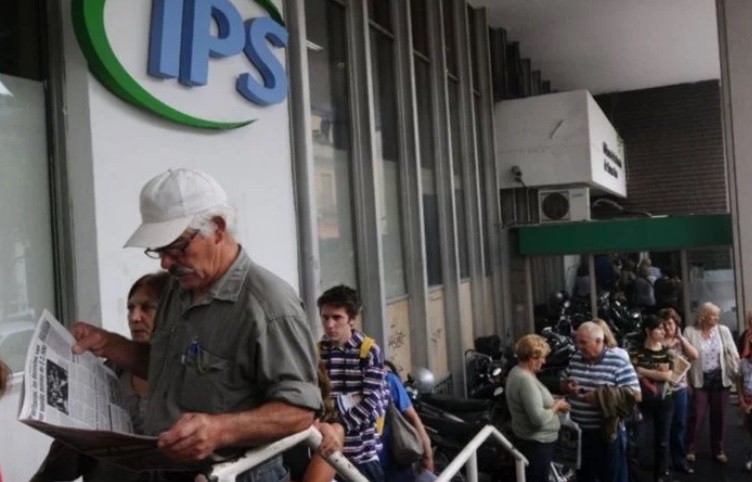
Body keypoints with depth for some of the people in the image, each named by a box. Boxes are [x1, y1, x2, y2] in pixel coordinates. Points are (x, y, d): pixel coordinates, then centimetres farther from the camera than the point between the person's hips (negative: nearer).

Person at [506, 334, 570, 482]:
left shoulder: (517, 372, 6)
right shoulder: (526, 380, -26)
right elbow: (539, 418, -30)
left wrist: (554, 402, 3)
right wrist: (556, 406, -15)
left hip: (531, 440, 10)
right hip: (536, 442, -10)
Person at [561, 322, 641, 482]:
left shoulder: (619, 364, -13)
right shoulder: (575, 359, 4)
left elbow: (635, 395, -16)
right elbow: (563, 382, 17)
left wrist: (602, 397, -24)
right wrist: (568, 387, -8)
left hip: (607, 434, -5)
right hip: (579, 432, 5)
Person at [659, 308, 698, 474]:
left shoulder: (681, 341, 7)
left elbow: (695, 355, -8)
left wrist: (680, 337, -10)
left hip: (680, 389, 4)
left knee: (679, 425, 11)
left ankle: (680, 461, 24)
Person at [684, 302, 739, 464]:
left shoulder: (723, 331, 1)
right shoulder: (690, 332, -6)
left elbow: (734, 354, 1)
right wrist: (685, 381, -7)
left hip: (720, 379, 3)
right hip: (699, 380, -2)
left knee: (719, 416, 9)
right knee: (697, 416, 1)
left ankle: (718, 450, 25)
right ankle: (690, 450, 16)